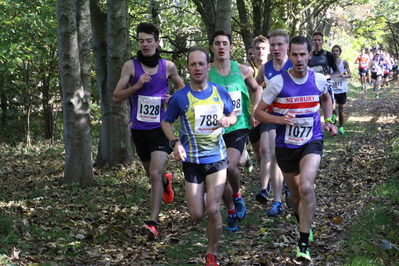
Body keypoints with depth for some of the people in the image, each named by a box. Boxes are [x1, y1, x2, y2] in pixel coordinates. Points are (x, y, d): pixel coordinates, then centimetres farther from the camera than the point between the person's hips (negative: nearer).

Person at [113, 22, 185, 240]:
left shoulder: (167, 66, 0)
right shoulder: (131, 66, -2)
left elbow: (181, 86, 18)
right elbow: (116, 96, -4)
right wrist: (136, 86, -19)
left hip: (161, 128, -2)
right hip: (139, 129, 2)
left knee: (155, 174, -18)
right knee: (152, 174, 19)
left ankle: (153, 223, -18)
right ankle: (166, 181, 56)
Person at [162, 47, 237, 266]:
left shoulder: (220, 92, -2)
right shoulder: (180, 97, -8)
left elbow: (233, 116, 13)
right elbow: (166, 122, 5)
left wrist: (227, 120, -11)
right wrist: (175, 143, -13)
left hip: (217, 157, 0)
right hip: (192, 160, 0)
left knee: (213, 210, -12)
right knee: (197, 216, 1)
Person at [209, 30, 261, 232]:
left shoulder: (242, 70, 0)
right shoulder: (206, 73, -6)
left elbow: (256, 89, 19)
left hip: (238, 127, 0)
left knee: (230, 166, -22)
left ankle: (237, 196, 9)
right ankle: (232, 212, 26)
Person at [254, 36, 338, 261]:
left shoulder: (319, 80, -4)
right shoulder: (278, 82, -11)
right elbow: (259, 112, -6)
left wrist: (329, 121, 8)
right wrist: (280, 119, -23)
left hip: (312, 142, -1)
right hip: (286, 145, 1)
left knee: (306, 186, -24)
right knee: (295, 194, 13)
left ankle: (304, 244, -16)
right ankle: (304, 224, 48)